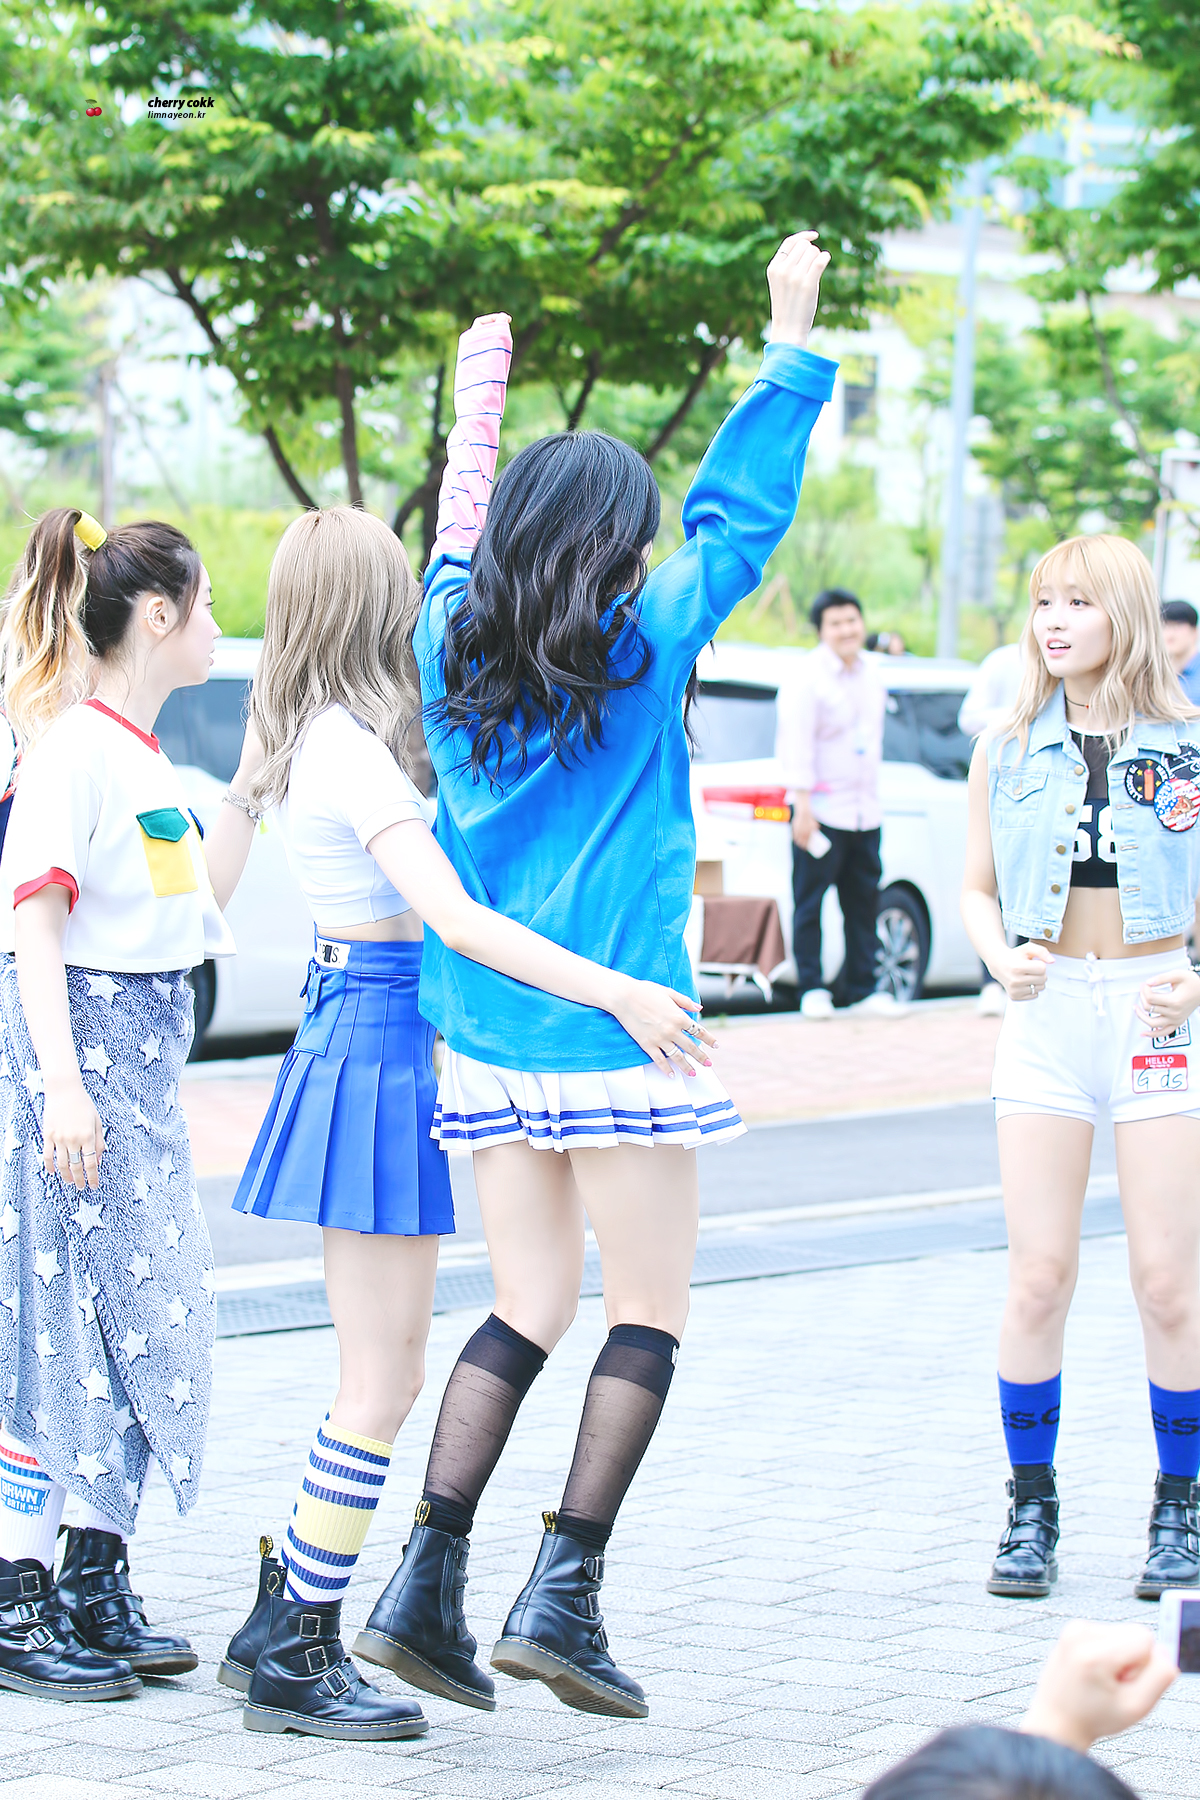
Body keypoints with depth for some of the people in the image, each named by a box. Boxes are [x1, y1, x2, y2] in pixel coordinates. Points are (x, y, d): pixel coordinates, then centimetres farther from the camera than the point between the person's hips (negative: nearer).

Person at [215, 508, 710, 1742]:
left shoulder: (300, 739, 10)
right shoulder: (352, 751, -17)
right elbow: (455, 917, -26)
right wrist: (619, 994, -30)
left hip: (350, 1031, 10)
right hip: (378, 1047, -10)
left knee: (387, 1370, 15)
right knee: (380, 1382, -4)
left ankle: (279, 1626, 21)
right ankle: (295, 1663, 2)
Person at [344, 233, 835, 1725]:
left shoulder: (454, 653, 5)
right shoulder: (644, 649, -7)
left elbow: (458, 538, 25)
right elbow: (738, 514, 1)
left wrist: (478, 402, 38)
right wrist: (792, 342, 9)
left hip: (488, 1029, 6)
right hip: (612, 1032, -6)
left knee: (527, 1310, 12)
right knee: (649, 1313, 5)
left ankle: (426, 1582, 2)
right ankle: (563, 1593, -3)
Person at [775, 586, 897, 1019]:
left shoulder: (871, 676, 13)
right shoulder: (807, 677, -9)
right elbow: (796, 744, -14)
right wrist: (803, 805, -19)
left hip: (865, 812, 7)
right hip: (821, 811, -7)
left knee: (864, 902, 8)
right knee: (810, 902, -3)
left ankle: (862, 988, 15)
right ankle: (811, 989, 3)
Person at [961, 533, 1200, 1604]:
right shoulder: (1008, 753, 6)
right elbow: (977, 887, 13)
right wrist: (1000, 958, -7)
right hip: (1046, 1015, 2)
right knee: (1039, 1277, -2)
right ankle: (1031, 1509, 10)